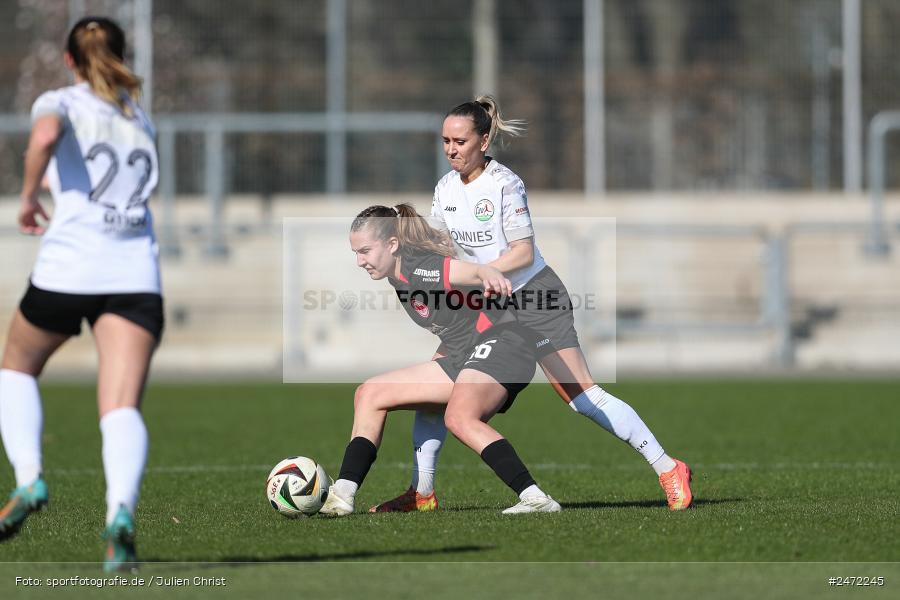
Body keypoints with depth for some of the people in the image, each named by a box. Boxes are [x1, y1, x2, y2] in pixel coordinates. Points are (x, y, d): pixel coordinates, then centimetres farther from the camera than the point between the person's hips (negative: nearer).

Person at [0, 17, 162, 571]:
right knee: (122, 408, -8)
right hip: (136, 273, 2)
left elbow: (45, 135, -18)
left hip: (68, 268, -2)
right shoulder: (142, 122, 22)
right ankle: (121, 511, -35)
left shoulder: (60, 103, 7)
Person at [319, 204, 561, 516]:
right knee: (370, 394, 11)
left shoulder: (419, 268, -17)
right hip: (463, 357, 11)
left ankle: (536, 498, -39)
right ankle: (342, 495, 6)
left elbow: (474, 270, -35)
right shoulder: (398, 276, 10)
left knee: (460, 417, -38)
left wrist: (491, 277, -57)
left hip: (500, 343, -11)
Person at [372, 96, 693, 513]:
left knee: (580, 395, -11)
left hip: (534, 299, -7)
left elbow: (523, 252, -18)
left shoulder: (504, 183, -17)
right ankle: (421, 492, 6)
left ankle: (667, 469, -3)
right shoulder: (445, 188, 4)